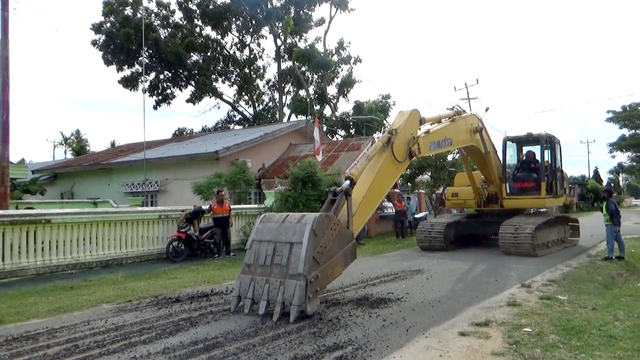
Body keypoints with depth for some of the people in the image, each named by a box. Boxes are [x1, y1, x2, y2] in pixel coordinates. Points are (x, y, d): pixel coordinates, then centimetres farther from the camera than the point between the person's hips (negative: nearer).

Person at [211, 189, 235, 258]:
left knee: (228, 239, 10)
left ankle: (228, 253, 20)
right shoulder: (213, 204, -5)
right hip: (217, 226, -3)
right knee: (218, 240, 0)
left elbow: (230, 213, 11)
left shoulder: (228, 203, 6)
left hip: (226, 225, 3)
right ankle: (218, 254, 7)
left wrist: (231, 220, 3)